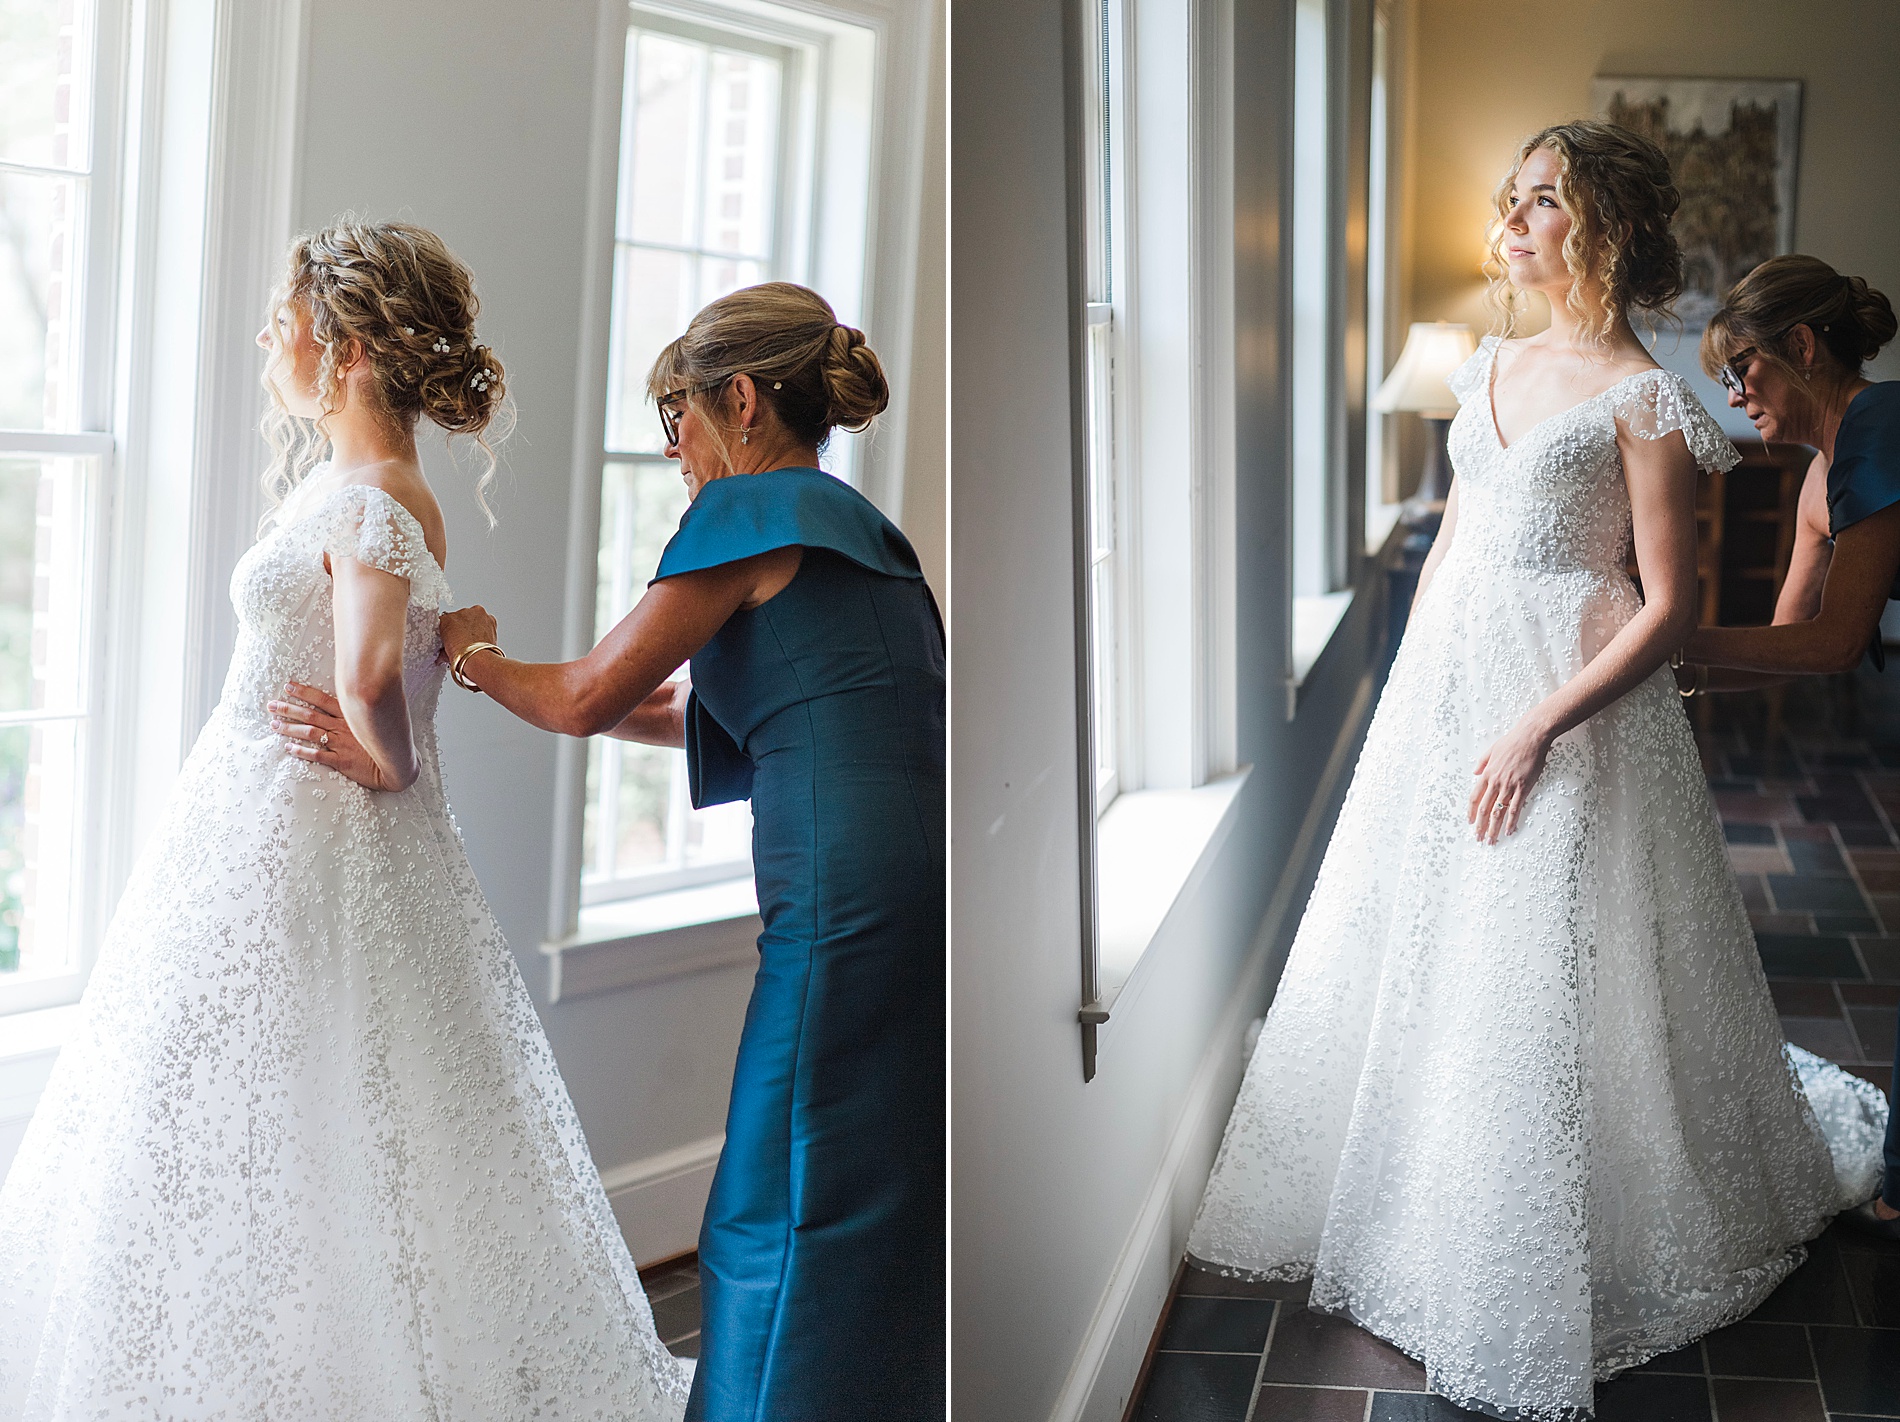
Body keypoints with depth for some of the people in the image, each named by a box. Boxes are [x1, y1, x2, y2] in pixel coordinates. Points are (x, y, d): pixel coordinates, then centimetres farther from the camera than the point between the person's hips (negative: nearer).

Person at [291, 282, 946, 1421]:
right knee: (890, 1215, 16)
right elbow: (684, 711, 27)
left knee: (791, 1230, 0)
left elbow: (589, 698, -2)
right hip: (917, 882, 9)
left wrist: (476, 658, 17)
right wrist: (525, 677, 28)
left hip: (850, 897, -9)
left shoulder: (753, 509, -4)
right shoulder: (858, 525, 21)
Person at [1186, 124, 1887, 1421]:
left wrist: (1538, 728, -20)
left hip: (1571, 695, -7)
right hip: (1447, 682, 7)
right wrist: (1408, 691, 11)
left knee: (1543, 983, -1)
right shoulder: (1492, 368, 10)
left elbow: (1669, 608, -13)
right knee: (1412, 951, 14)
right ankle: (1425, 1210, 33)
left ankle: (1551, 1283, 18)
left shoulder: (1643, 399, -11)